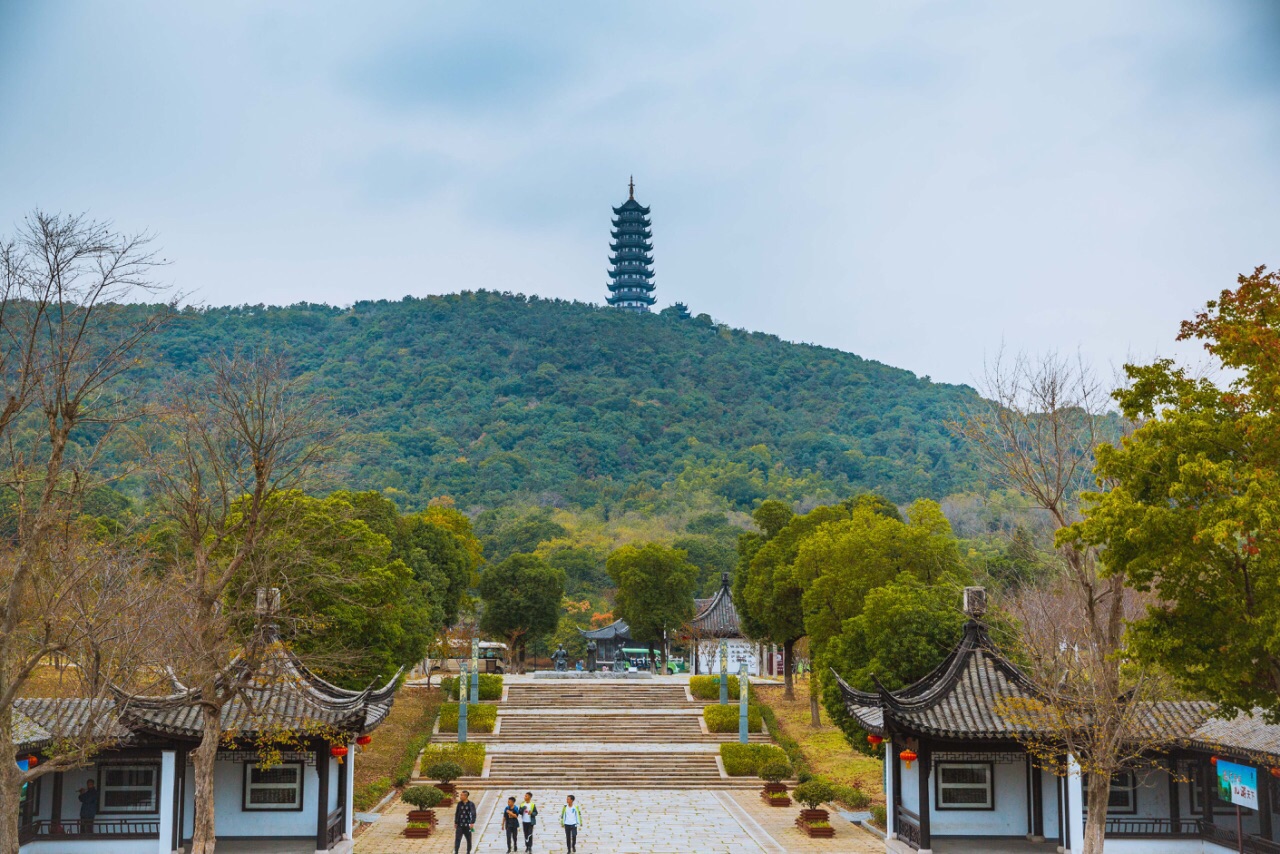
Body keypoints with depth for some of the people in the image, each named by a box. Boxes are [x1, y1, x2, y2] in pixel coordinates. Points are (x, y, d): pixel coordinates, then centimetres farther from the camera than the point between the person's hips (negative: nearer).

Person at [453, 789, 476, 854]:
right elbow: (456, 813, 13)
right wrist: (455, 823, 13)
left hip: (467, 825, -2)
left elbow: (473, 814, -15)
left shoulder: (471, 804, -7)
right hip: (460, 825, 2)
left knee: (469, 840, 9)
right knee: (457, 839, -9)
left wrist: (472, 823, -27)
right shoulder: (459, 804, 4)